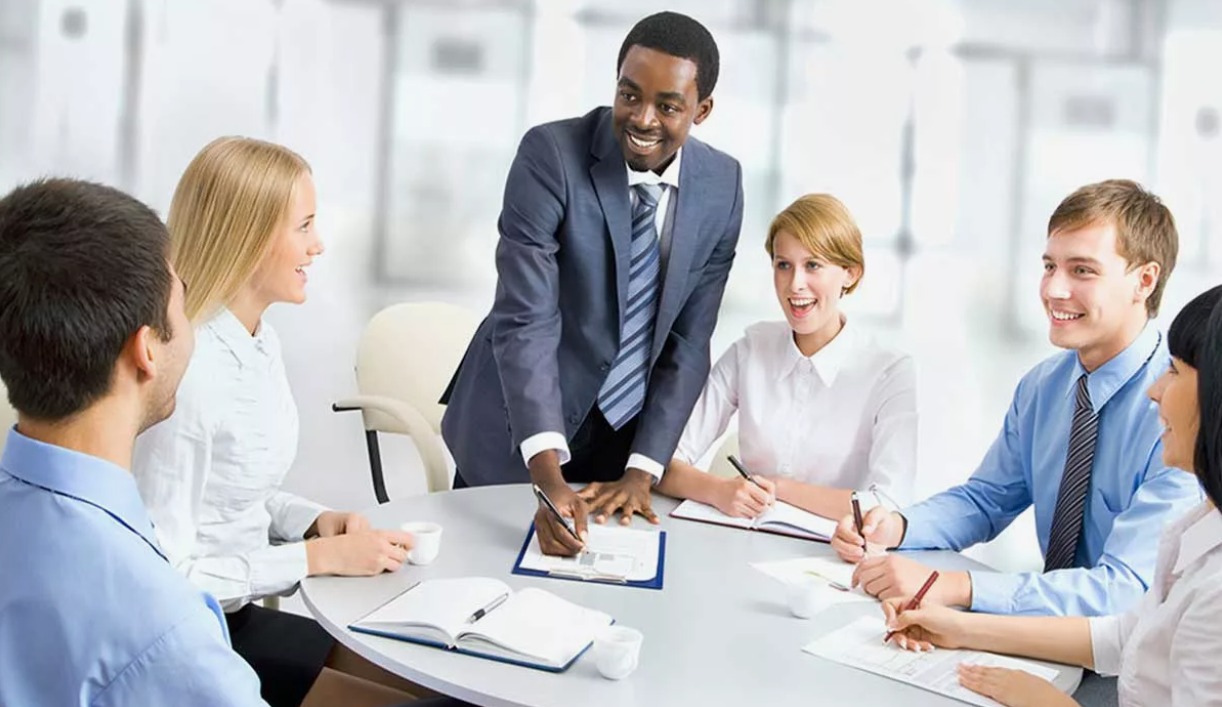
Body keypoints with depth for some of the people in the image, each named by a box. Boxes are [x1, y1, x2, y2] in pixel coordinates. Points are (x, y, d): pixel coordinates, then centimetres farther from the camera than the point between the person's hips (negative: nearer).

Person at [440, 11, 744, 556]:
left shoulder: (722, 184, -6)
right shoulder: (551, 154, -19)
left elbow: (688, 343, -4)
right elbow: (524, 322, -25)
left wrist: (642, 471, -11)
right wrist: (548, 473, -34)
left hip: (629, 440, 3)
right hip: (521, 436, -3)